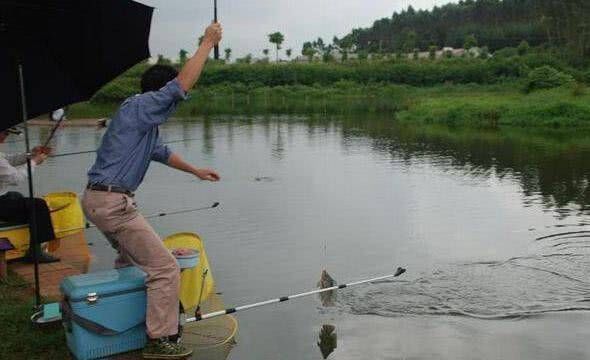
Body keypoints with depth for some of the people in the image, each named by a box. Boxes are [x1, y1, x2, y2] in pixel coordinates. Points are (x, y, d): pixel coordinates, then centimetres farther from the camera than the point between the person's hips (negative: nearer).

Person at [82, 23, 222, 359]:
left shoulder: (144, 118, 17)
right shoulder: (140, 107, -13)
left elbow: (160, 152, 31)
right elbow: (183, 82, -21)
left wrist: (196, 170, 35)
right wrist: (208, 43, -11)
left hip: (99, 200, 11)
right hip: (112, 202, -11)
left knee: (131, 257, 31)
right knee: (165, 268, -8)